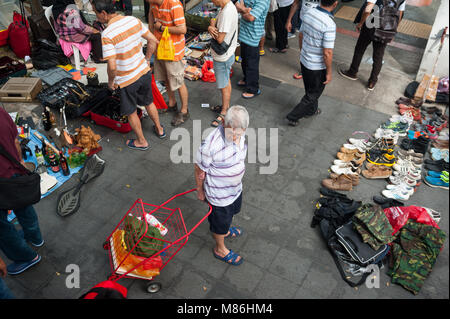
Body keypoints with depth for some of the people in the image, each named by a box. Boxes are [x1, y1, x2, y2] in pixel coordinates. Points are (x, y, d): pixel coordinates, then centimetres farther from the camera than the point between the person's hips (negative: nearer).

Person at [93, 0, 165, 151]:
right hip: (144, 72, 6)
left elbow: (112, 66, -29)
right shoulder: (133, 20, -8)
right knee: (148, 102, 29)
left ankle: (141, 142, 35)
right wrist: (146, 60, 13)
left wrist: (110, 81, -9)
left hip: (127, 80, -6)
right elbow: (153, 40, 1)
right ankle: (159, 129, 47)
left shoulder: (107, 35, -26)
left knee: (131, 112, 17)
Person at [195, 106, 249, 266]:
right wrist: (200, 191, -8)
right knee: (220, 221, 20)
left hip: (235, 188, 7)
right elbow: (200, 170, -21)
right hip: (219, 195, -7)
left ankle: (226, 231, 66)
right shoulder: (210, 145, -38)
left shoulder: (240, 133, -16)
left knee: (231, 212, 34)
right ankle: (220, 250, 48)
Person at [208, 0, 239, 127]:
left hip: (223, 57, -10)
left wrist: (212, 25, -12)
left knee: (224, 86, 5)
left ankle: (224, 114, 21)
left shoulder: (227, 13, -29)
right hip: (224, 54, 10)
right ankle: (226, 105, 41)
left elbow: (220, 39, -28)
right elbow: (215, 26, 8)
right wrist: (210, 28, -16)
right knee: (226, 81, 23)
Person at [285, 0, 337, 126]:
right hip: (317, 67, -7)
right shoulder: (329, 24, -29)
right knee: (313, 94, 15)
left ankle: (311, 109, 50)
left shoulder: (309, 13, -7)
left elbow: (300, 36, 6)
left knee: (310, 89, 28)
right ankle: (293, 117, 21)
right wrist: (329, 72, -12)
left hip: (304, 60, 7)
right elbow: (327, 53, -26)